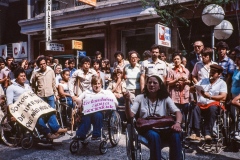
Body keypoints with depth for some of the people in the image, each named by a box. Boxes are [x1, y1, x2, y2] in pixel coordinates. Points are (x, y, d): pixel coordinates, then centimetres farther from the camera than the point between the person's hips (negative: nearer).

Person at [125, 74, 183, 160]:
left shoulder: (165, 98, 10)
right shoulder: (140, 98, 6)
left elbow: (177, 112, -3)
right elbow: (130, 116, -4)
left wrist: (178, 123, -26)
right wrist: (127, 101, -22)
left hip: (163, 129, 2)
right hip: (146, 129, -1)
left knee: (175, 135, -30)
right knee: (154, 136, -36)